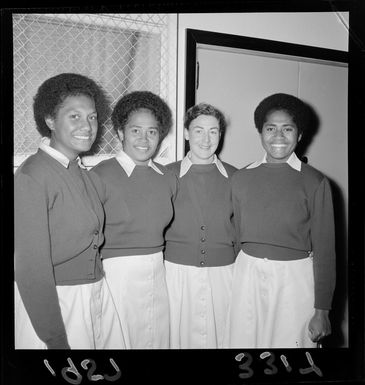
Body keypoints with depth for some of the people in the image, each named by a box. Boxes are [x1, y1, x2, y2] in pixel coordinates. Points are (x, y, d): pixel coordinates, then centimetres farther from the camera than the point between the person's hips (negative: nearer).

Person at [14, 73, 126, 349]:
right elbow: (32, 266, -17)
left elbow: (92, 240, 8)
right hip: (53, 299, -6)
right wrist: (55, 338, -14)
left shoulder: (84, 173, 5)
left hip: (97, 294, 6)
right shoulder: (32, 176, -16)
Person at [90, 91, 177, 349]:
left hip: (158, 274, 5)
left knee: (158, 340, 16)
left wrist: (156, 262, 11)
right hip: (116, 275, -5)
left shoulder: (168, 177, 5)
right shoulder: (101, 175, -11)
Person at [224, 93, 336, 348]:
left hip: (295, 279, -2)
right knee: (242, 341, 12)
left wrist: (322, 310, -4)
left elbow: (324, 248, -4)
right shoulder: (241, 179, 3)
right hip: (247, 276, 3)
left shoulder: (315, 183, -5)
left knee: (289, 340, 9)